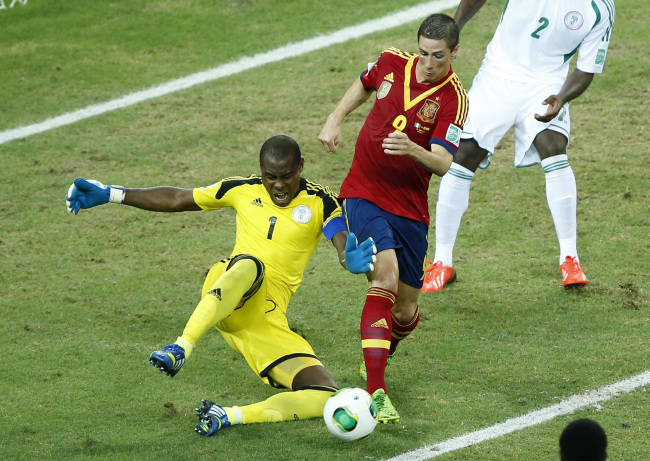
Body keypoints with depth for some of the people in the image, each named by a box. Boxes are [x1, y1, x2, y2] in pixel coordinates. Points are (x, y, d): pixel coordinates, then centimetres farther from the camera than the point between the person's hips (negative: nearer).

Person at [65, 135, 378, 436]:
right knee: (249, 264, -39)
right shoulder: (243, 191, 11)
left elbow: (344, 245, -12)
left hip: (268, 321, 1)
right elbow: (177, 199, 20)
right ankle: (181, 348, -48)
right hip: (223, 294, -1)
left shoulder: (319, 202, 5)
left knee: (326, 397, -18)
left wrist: (351, 260, -39)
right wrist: (109, 194, 17)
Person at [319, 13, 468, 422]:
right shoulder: (393, 63, -4)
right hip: (364, 194, 0)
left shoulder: (453, 99, -13)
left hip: (410, 208, 0)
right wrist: (335, 121, 10)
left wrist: (411, 149, -42)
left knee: (406, 311, 6)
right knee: (386, 274, -25)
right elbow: (364, 85, 20)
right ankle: (375, 392, -33)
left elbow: (443, 164, -23)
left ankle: (381, 355, 43)